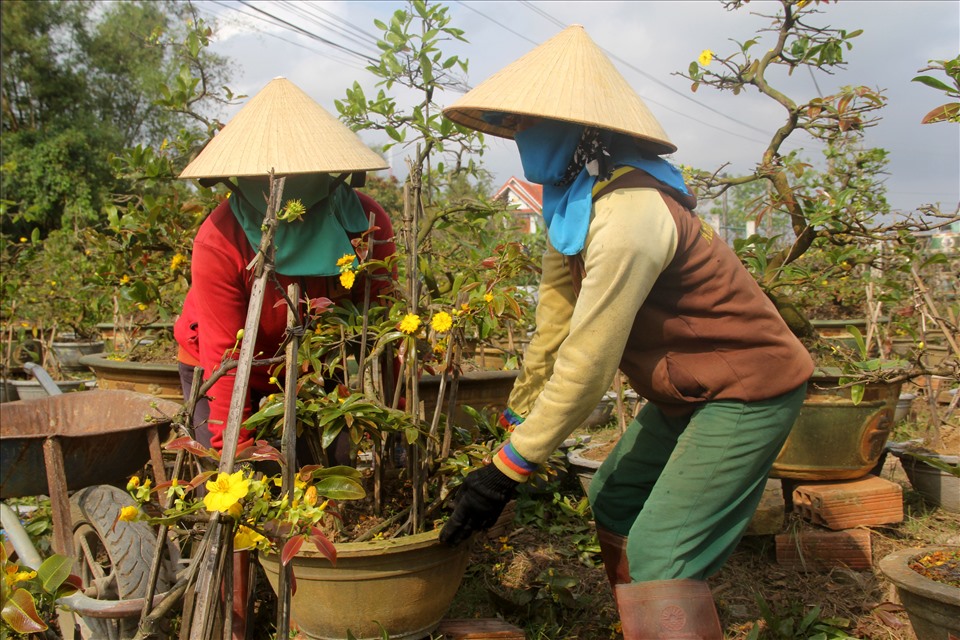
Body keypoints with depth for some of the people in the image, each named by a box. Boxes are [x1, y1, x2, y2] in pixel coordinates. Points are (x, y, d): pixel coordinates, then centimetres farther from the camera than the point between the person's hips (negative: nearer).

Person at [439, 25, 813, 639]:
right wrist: (515, 419, 9)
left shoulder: (627, 215, -29)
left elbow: (587, 364, -28)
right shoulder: (573, 205, 1)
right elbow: (555, 324, 5)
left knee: (659, 560, -14)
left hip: (745, 391, -10)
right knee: (615, 503, 17)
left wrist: (507, 470, -20)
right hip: (685, 392, 10)